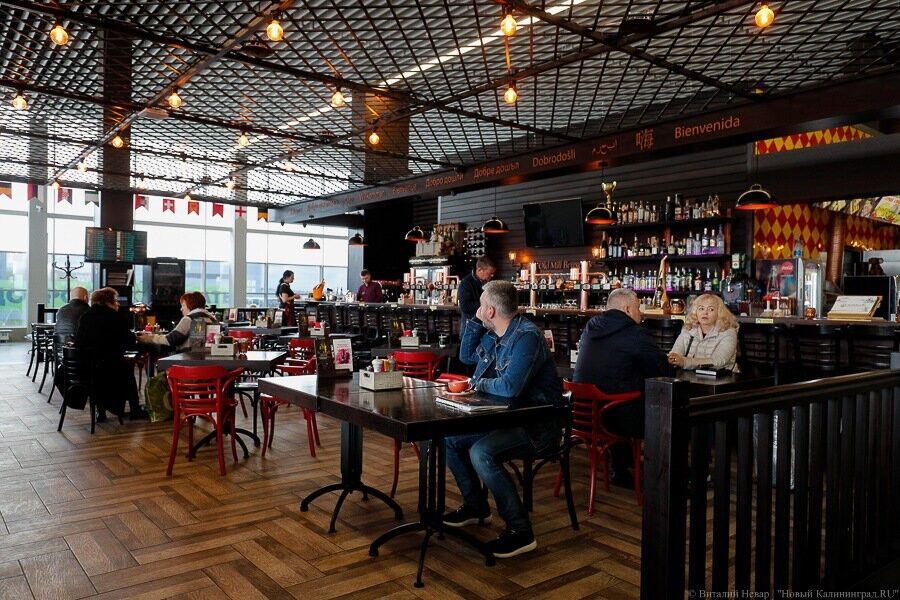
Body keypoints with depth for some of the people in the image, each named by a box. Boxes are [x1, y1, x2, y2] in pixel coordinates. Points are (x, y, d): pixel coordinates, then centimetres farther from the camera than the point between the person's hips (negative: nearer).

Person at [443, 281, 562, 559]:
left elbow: (510, 387, -33)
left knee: (481, 453, -31)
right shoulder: (494, 334, 7)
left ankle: (520, 531, -17)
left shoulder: (527, 336, -22)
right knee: (449, 438, 9)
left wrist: (480, 383, -11)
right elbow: (467, 356, 22)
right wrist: (475, 321, 7)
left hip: (538, 424, -10)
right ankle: (476, 507, 24)